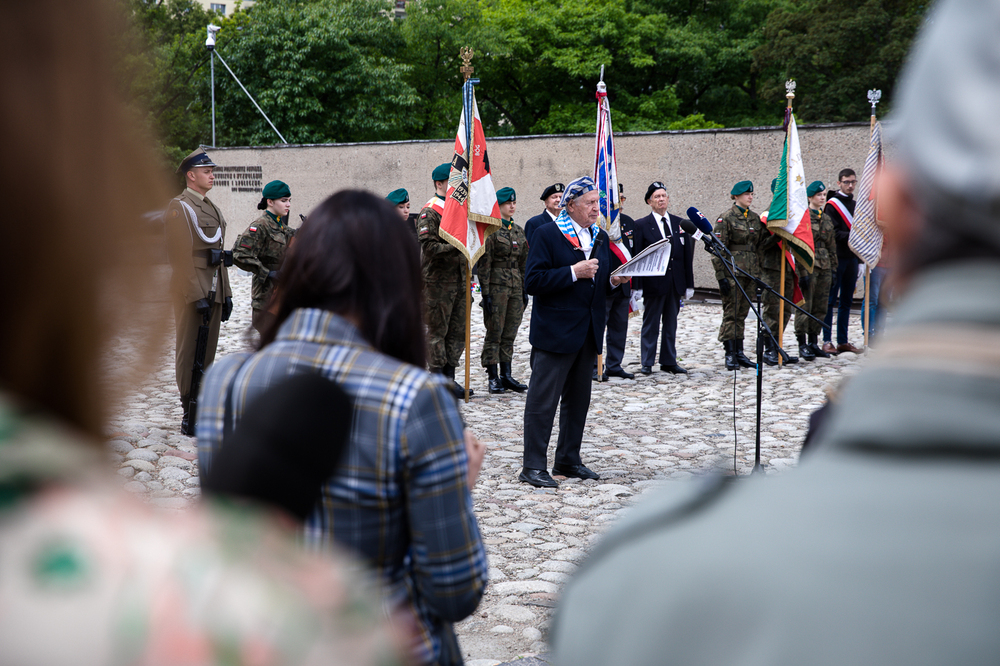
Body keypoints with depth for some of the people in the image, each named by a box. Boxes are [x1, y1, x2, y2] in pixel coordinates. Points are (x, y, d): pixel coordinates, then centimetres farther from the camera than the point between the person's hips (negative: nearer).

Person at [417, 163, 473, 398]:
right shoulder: (430, 212, -10)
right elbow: (428, 246, -20)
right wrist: (455, 247, -25)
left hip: (459, 281, 8)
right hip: (438, 283, -8)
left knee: (458, 332, 9)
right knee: (437, 332, 0)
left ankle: (449, 378, 17)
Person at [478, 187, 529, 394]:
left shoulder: (518, 231, 14)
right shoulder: (491, 230, -7)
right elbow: (484, 264, -10)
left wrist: (525, 291, 15)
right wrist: (486, 293, -14)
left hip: (515, 287, 6)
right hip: (497, 286, -6)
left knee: (509, 334, 9)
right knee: (494, 333, -1)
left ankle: (506, 375, 15)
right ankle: (493, 378, 3)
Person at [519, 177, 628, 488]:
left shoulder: (600, 237, 14)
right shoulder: (547, 234, -7)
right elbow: (533, 281, -16)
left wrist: (613, 281, -1)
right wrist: (573, 272, -21)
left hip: (587, 332, 7)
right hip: (555, 332, -7)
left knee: (578, 399, 13)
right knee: (543, 400, -5)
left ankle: (569, 460, 25)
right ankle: (533, 467, 0)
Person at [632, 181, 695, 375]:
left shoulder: (680, 223, 10)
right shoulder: (641, 225, -3)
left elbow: (687, 255, 11)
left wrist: (689, 284, 7)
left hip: (676, 284, 4)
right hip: (653, 283, -4)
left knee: (671, 325, 11)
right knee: (650, 325, 3)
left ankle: (669, 362, 19)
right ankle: (647, 363, 10)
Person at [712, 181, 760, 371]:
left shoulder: (755, 218, 13)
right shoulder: (726, 218, -6)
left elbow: (759, 246, 18)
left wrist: (758, 275, 15)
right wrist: (721, 276, -15)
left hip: (751, 272, 6)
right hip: (733, 273, -6)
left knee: (742, 314, 9)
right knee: (731, 314, -3)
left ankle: (739, 353, 13)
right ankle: (730, 355, 1)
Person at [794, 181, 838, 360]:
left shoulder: (827, 219, 16)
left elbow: (832, 246, 20)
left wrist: (833, 267, 14)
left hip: (824, 267, 7)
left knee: (820, 308, 7)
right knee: (805, 306, -6)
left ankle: (813, 342, 15)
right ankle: (802, 344, 0)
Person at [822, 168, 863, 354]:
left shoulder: (856, 205, 17)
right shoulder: (832, 205, -5)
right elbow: (832, 233, -13)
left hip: (852, 257, 7)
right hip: (836, 257, -7)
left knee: (846, 301, 9)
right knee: (830, 300, -4)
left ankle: (843, 341, 13)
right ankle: (827, 341, -1)